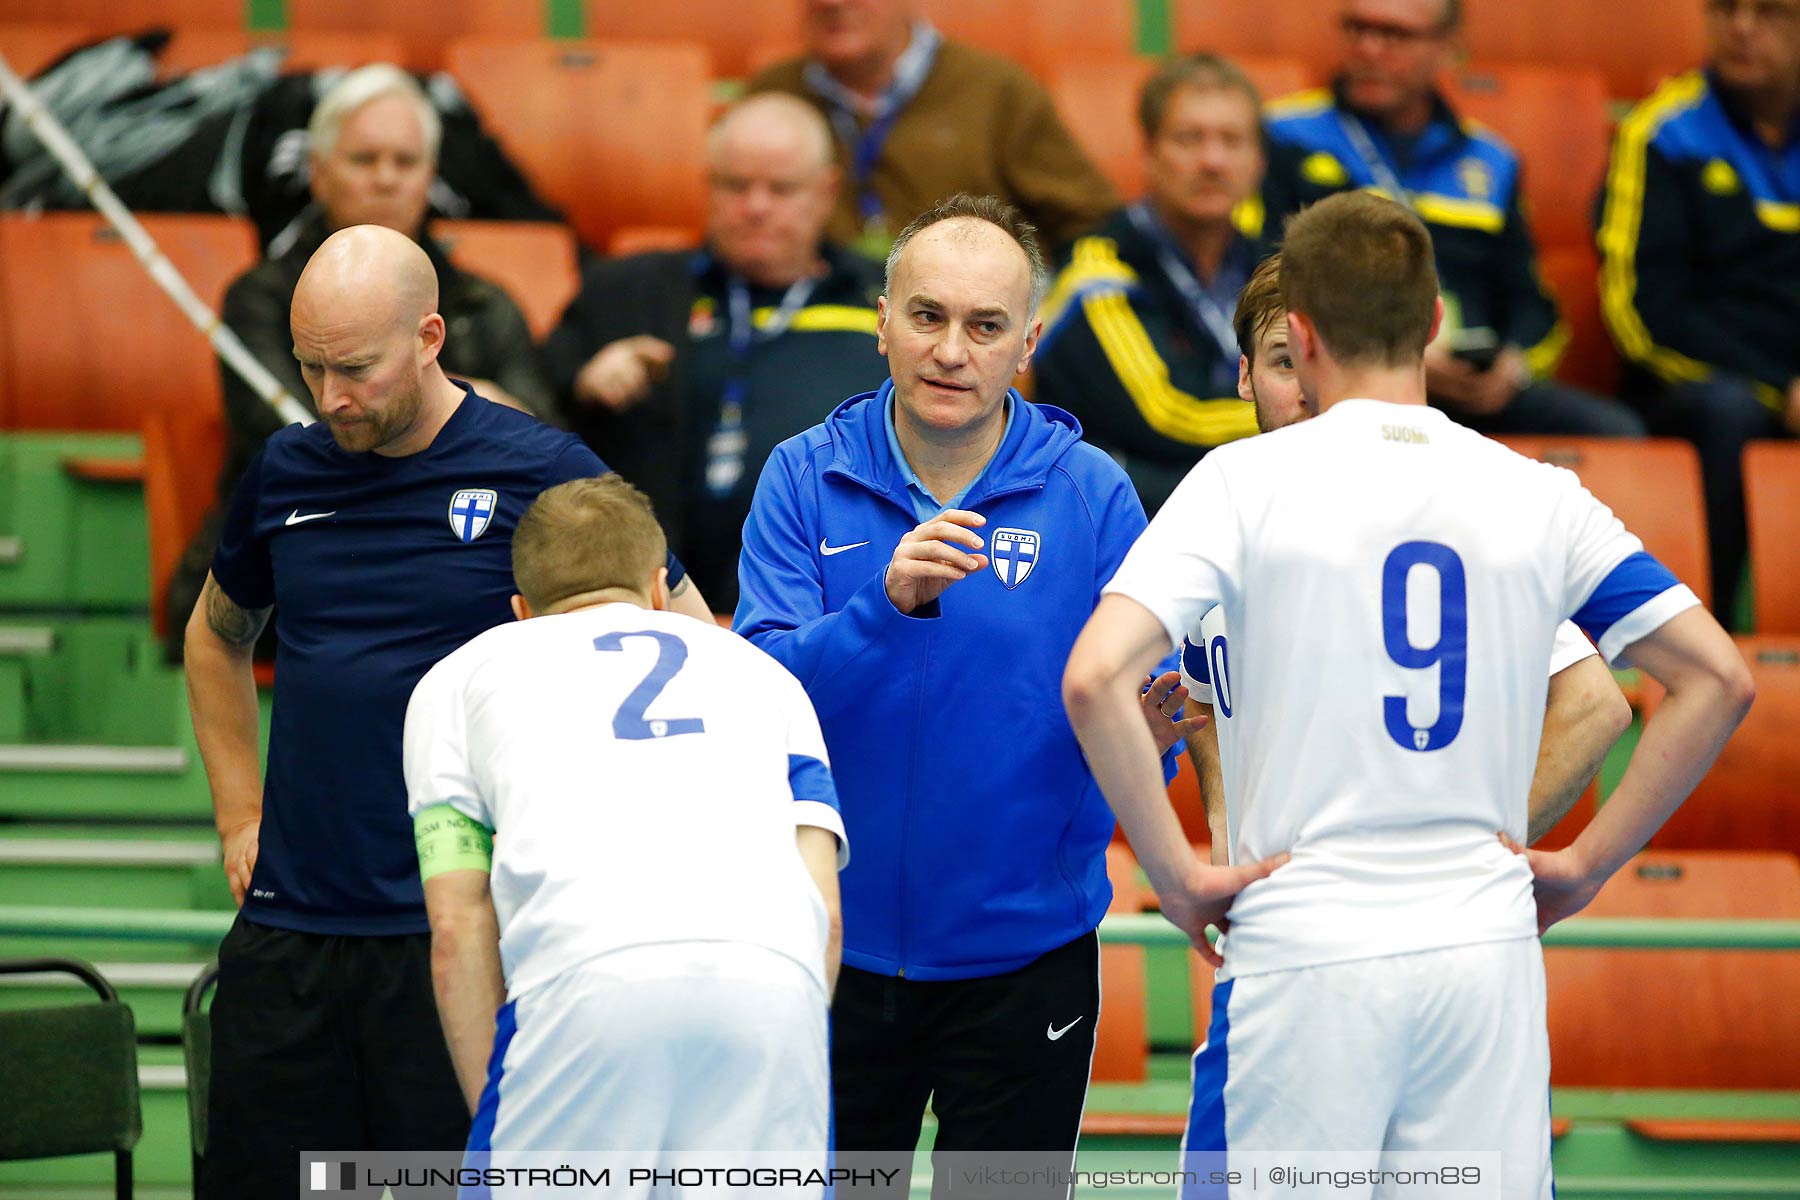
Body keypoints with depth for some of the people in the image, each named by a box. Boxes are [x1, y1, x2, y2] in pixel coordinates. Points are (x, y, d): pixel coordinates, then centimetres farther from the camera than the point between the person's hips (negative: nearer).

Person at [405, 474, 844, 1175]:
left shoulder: (458, 677, 29)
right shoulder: (760, 671, 35)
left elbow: (459, 927, 16)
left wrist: (494, 1118, 16)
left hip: (587, 978, -2)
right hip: (775, 980, 2)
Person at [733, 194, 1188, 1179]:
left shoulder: (1091, 496, -5)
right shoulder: (806, 480, -3)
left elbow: (1127, 710, -6)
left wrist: (1147, 734, -30)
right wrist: (888, 605, -30)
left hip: (1023, 952, -1)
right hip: (839, 943, 1)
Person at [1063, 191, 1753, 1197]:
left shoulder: (1247, 480, -3)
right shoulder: (1535, 493, 6)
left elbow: (1095, 680, -15)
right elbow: (1720, 678, 5)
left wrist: (1178, 873, -6)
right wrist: (1585, 865, 8)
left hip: (1307, 952, -3)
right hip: (1488, 950, 3)